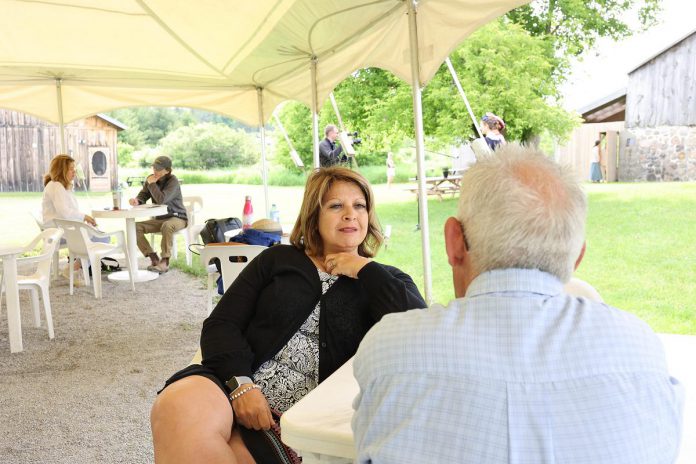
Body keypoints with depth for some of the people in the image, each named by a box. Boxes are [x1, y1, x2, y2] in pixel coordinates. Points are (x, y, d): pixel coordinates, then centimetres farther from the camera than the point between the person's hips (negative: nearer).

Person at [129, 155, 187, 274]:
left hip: (177, 218, -7)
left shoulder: (173, 181, -18)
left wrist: (151, 184, -20)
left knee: (167, 226, -40)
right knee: (135, 227, -12)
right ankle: (154, 258, -11)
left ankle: (165, 262, -28)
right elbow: (142, 196, 2)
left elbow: (161, 200, -30)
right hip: (159, 219, 7)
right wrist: (136, 201, -21)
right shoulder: (150, 179, 3)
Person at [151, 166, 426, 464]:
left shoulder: (385, 281, 15)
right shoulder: (277, 260, 17)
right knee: (177, 408, -32)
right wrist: (240, 383, -11)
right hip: (235, 387, 3)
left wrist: (366, 270, 0)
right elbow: (221, 325, 9)